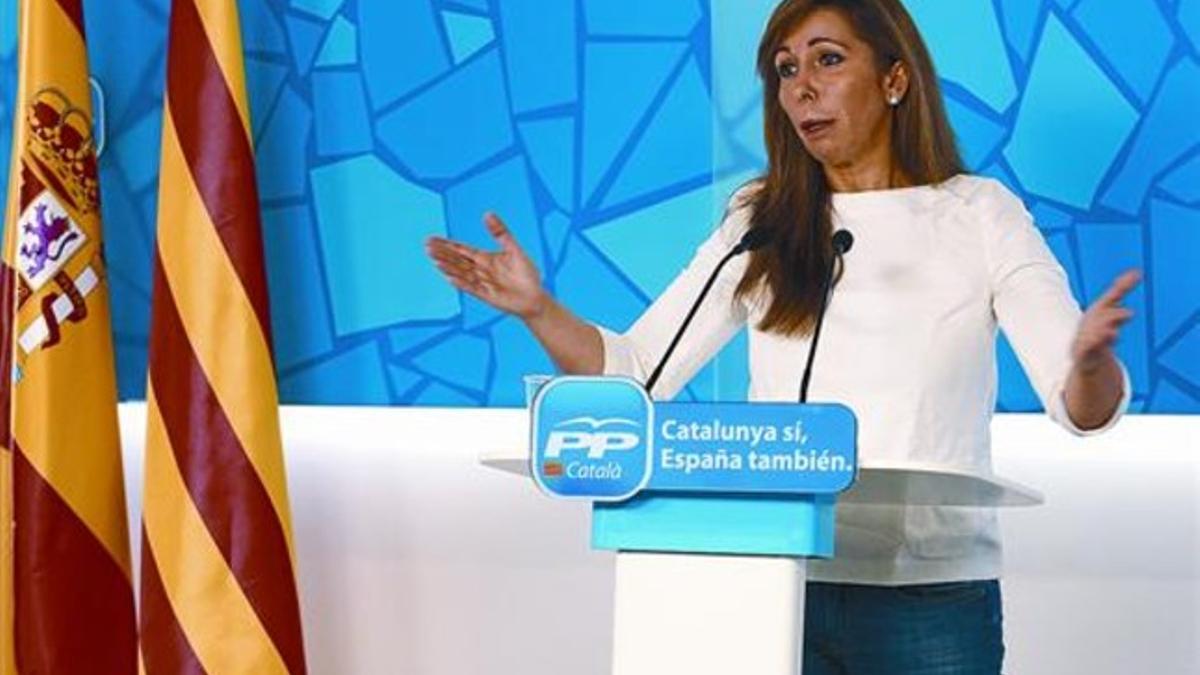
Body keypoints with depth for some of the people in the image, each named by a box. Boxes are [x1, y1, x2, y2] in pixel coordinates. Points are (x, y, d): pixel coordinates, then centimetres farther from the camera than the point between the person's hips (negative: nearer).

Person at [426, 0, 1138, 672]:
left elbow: (1084, 407, -8)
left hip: (932, 598, -2)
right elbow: (636, 371, 7)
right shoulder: (762, 226, 8)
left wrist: (1089, 359, -31)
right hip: (781, 584, 2)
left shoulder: (978, 213, 0)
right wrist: (538, 310, -10)